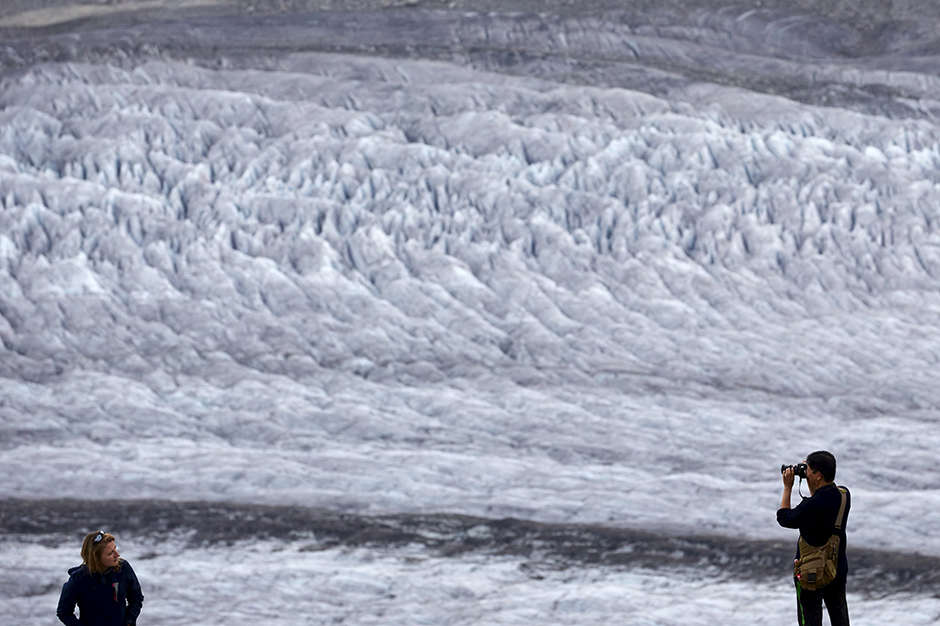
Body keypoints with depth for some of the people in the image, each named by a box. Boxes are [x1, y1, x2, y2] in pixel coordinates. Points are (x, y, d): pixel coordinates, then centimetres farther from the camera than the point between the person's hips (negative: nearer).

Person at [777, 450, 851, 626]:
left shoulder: (812, 506, -29)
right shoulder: (844, 495, -6)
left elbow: (784, 518, -12)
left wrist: (787, 488, -7)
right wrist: (809, 481, 8)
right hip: (839, 568, 7)